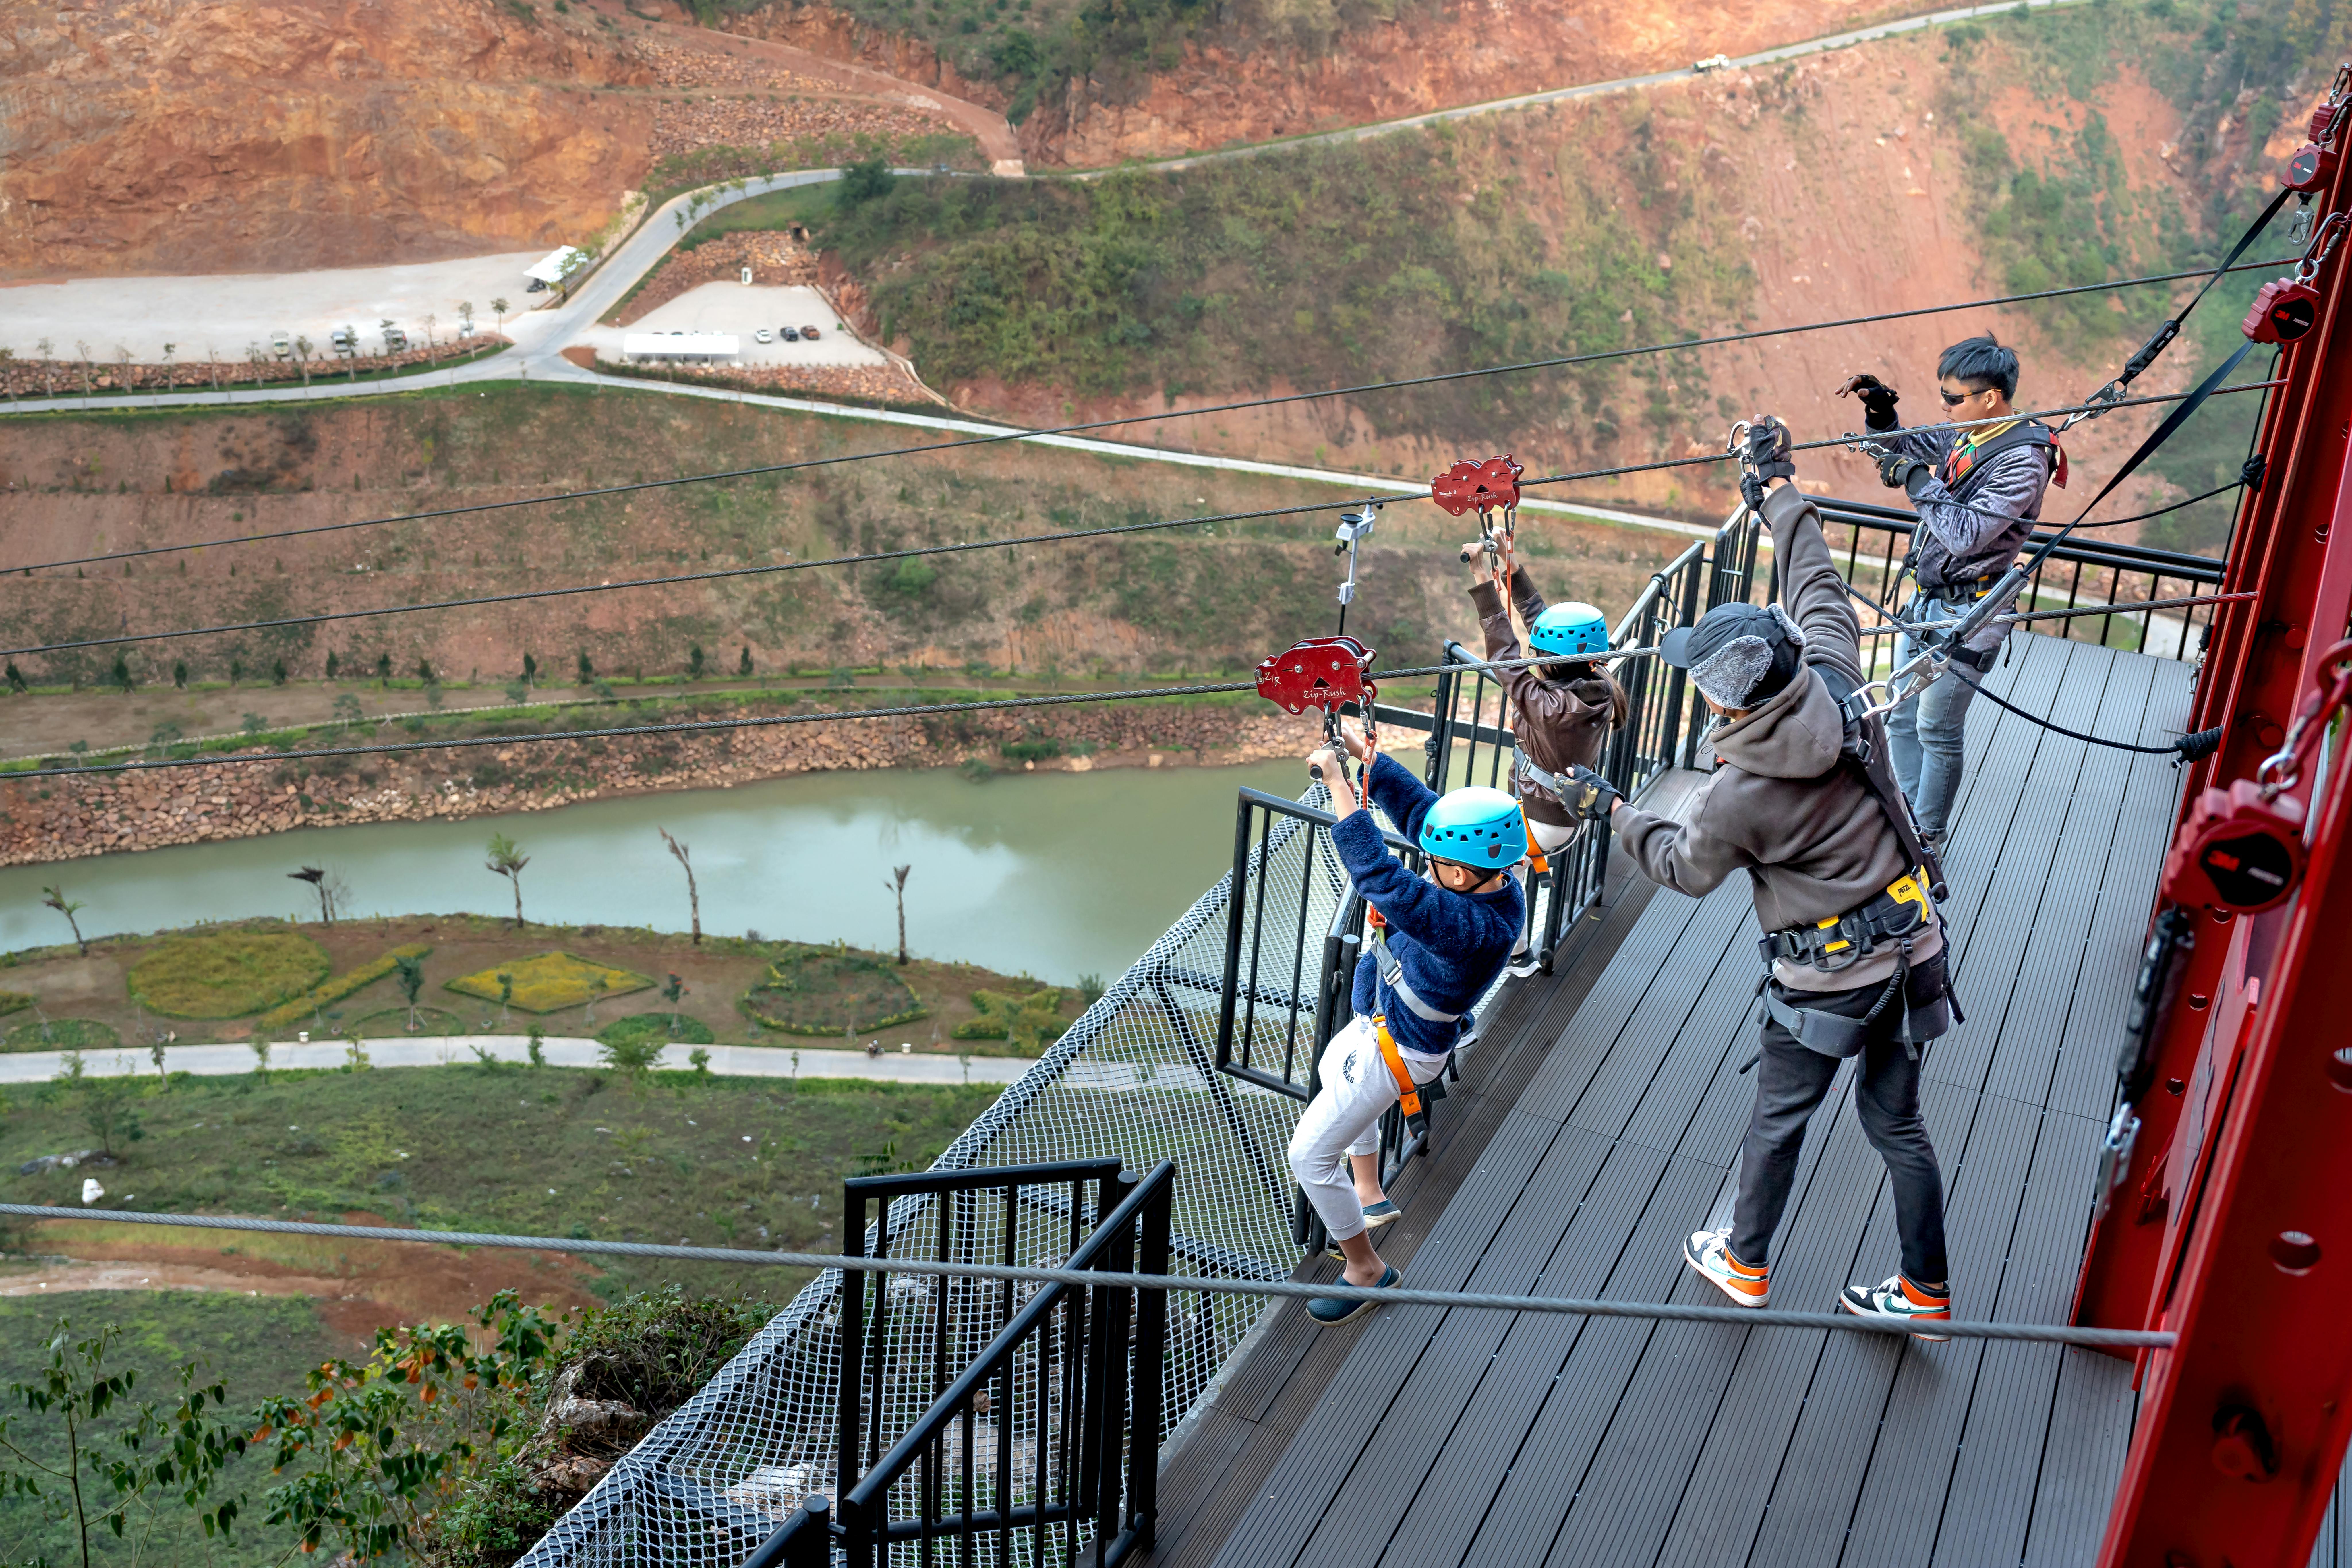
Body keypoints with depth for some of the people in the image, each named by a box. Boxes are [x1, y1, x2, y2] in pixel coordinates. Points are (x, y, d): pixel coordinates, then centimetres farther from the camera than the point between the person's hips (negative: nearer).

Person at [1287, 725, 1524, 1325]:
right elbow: (1419, 805, -6)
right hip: (1380, 1021, 10)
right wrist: (1367, 756, -15)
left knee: (1311, 1156, 0)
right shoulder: (1493, 881, -17)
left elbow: (1383, 878, -48)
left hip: (1397, 1050, -10)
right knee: (1333, 1074, 37)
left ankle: (1367, 1269, 19)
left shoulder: (1475, 927, -42)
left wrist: (1338, 781, -42)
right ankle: (1371, 1197, 53)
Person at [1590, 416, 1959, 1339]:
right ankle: (1926, 1294, 32)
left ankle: (1745, 1265, 37)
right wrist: (1779, 488, 16)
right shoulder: (1840, 688, -14)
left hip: (1825, 979, -6)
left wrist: (1612, 813, 11)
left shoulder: (1738, 798, -26)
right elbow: (1817, 585, 4)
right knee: (1897, 1124, 20)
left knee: (1778, 1120, 17)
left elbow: (1685, 870, -4)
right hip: (1912, 947, 6)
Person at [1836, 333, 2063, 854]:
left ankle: (1928, 839, 18)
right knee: (1902, 719, 15)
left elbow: (1966, 535, -29)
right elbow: (1906, 449, 21)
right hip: (1926, 601, 9)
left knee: (1937, 731, 3)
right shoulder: (1968, 435, 5)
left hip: (1966, 614, -8)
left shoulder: (2023, 460, -21)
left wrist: (1917, 480, -23)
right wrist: (1880, 411, 3)